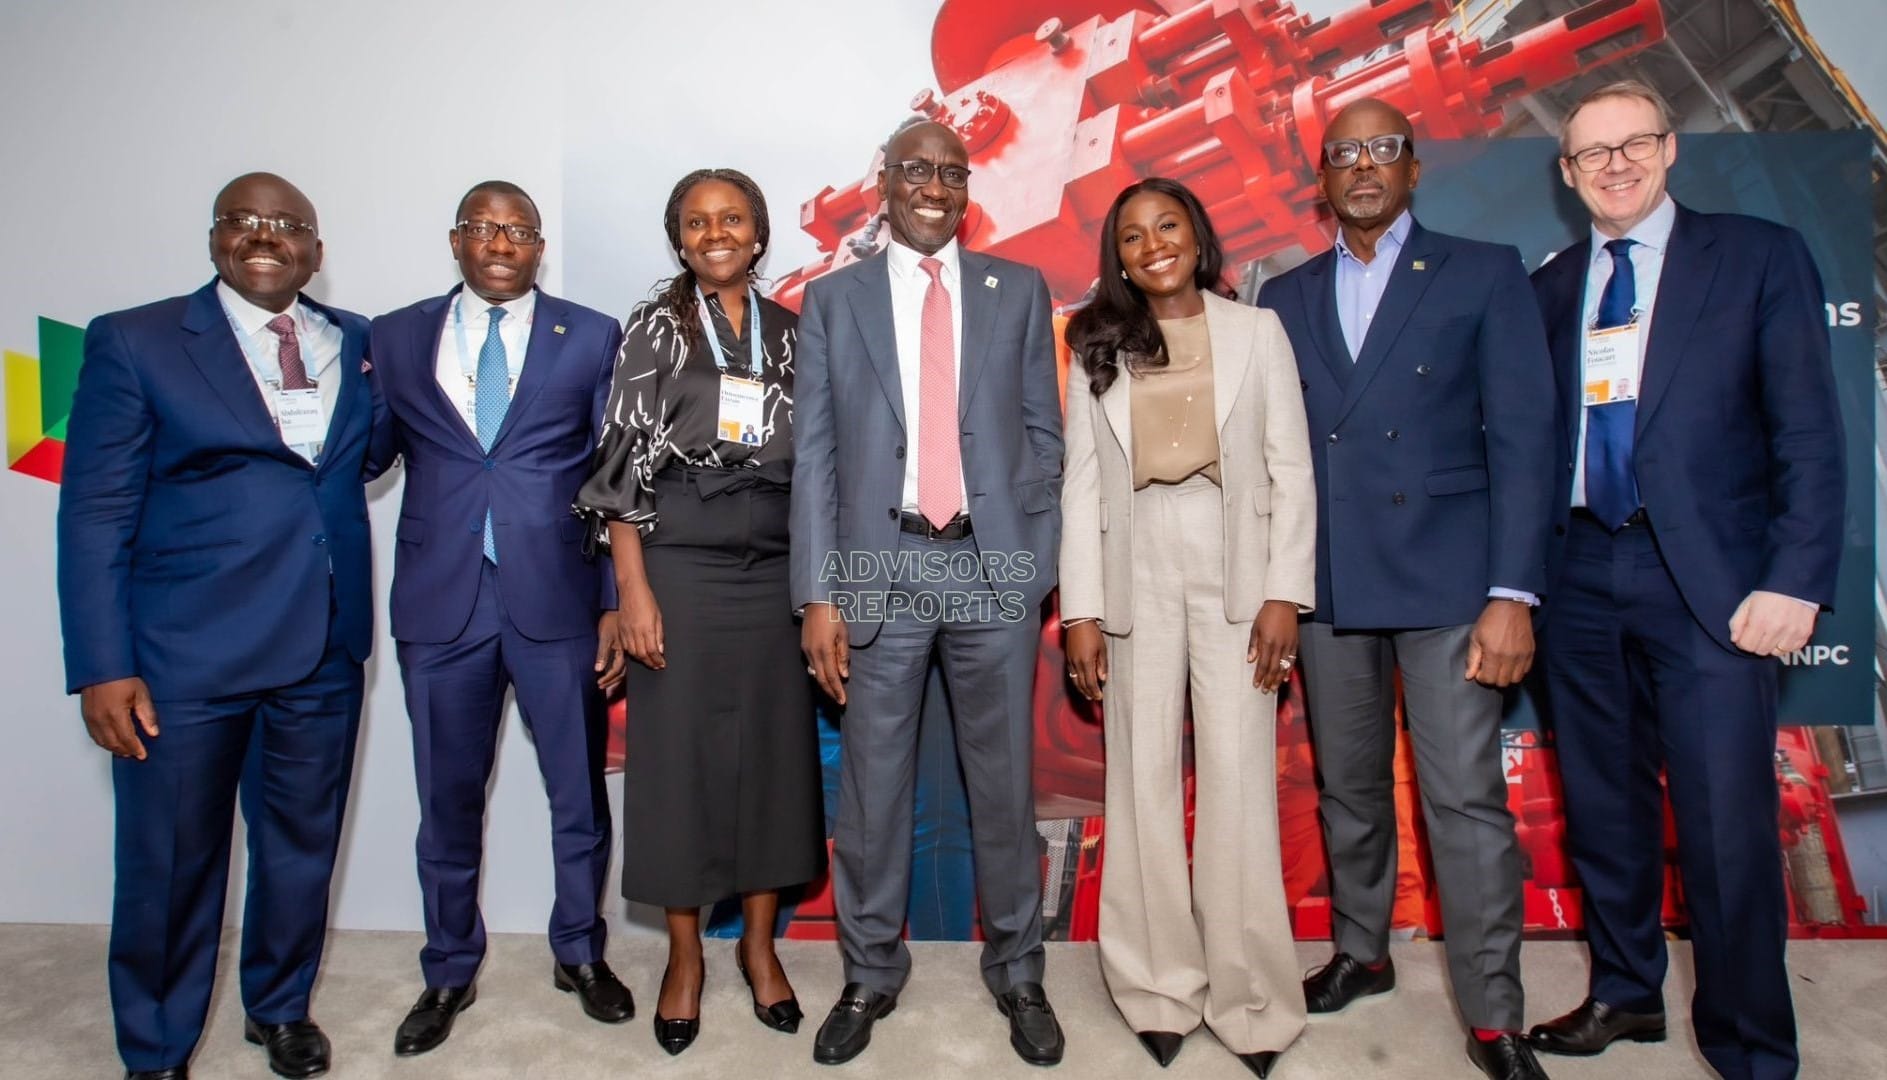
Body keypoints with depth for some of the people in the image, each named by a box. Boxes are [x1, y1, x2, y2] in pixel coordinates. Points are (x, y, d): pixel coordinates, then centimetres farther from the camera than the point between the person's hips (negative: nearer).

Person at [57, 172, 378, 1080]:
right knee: (170, 862, 10)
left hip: (324, 650, 3)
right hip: (185, 655, -3)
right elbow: (95, 515, -5)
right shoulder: (134, 341, -2)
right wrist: (102, 668, -10)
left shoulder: (357, 341, 8)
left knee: (303, 844, 16)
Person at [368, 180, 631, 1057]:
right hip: (440, 604, 1)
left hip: (557, 600, -1)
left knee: (579, 795, 10)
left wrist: (618, 601, -2)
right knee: (447, 802, 13)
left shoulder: (590, 337, 4)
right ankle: (449, 973, 35)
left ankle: (579, 953, 34)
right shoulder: (395, 338, 9)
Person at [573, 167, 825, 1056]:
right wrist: (635, 590, -10)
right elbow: (625, 464, -3)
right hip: (680, 566, -2)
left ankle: (759, 942, 26)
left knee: (773, 751, 7)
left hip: (776, 571, 3)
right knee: (678, 754, 5)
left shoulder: (790, 331, 9)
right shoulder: (654, 328, 1)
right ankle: (684, 954, 24)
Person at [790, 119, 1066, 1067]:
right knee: (872, 784, 9)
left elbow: (1045, 434, 9)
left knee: (1005, 781, 10)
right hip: (881, 566, 0)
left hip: (995, 565, 1)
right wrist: (818, 594, -4)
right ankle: (870, 973, 30)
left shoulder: (1019, 291, 10)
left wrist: (1039, 562, 2)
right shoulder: (832, 300, 8)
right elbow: (812, 454, 3)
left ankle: (1015, 971, 30)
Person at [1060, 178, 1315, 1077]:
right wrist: (1081, 609, -2)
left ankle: (1249, 998, 13)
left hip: (1235, 574, -1)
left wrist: (1284, 592, -6)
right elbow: (1081, 484, 5)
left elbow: (1293, 471, 3)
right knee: (1143, 782, 6)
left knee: (1239, 783, -1)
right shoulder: (1099, 348, 9)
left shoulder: (1257, 332, 6)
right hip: (1137, 579, 2)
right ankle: (1159, 987, 19)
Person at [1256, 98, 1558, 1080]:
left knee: (1466, 799, -1)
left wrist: (1512, 593, -11)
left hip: (1446, 579, -3)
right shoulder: (1285, 298, 12)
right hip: (1327, 586, 3)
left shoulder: (1484, 275, 4)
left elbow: (1523, 435, -3)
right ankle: (1360, 952, 33)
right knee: (1347, 788, 14)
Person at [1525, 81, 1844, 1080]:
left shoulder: (1759, 256, 4)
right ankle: (1624, 993, 31)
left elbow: (1808, 431, -2)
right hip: (1583, 576, 3)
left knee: (1728, 828, -2)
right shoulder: (1549, 287, 13)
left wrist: (1795, 583, -12)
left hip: (1709, 578, -3)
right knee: (1603, 809, 13)